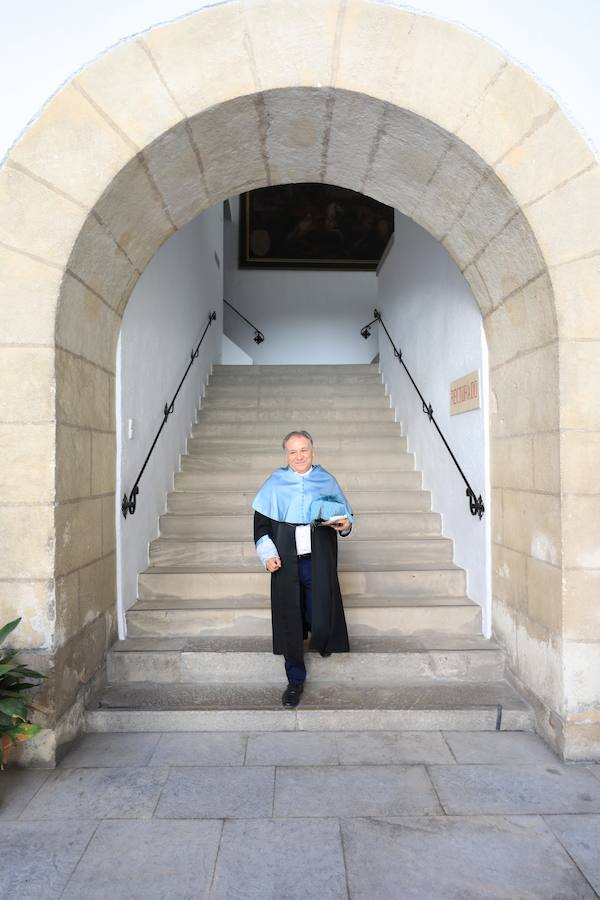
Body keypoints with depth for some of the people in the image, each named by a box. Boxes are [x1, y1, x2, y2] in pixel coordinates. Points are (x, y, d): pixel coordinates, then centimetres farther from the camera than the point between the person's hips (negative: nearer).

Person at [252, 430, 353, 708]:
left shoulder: (327, 480, 7)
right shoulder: (275, 482, 5)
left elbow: (346, 514, 14)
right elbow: (261, 519, 6)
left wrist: (345, 524, -10)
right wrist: (268, 553, -4)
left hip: (319, 560, 0)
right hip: (286, 561, 0)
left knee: (321, 616, -3)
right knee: (289, 619, 4)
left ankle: (321, 640, 37)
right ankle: (295, 680, 20)